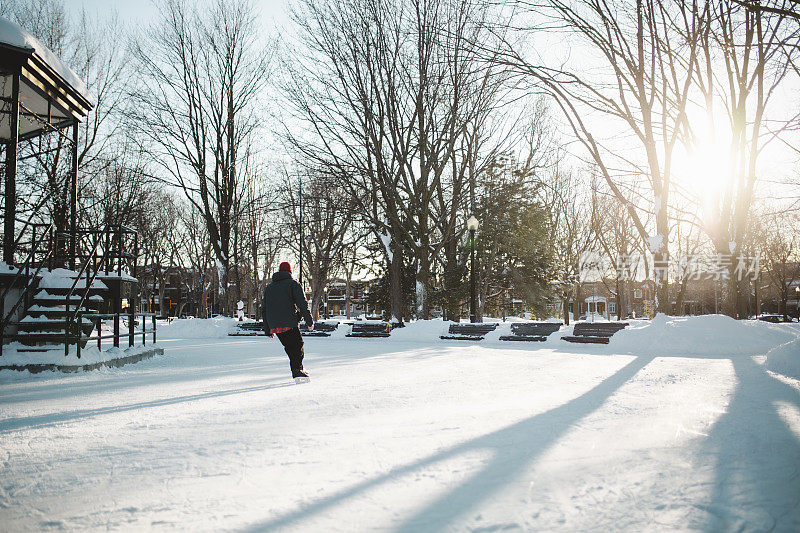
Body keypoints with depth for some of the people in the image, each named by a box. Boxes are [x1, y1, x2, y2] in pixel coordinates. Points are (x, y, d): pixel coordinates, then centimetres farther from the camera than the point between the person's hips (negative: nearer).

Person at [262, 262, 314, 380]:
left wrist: (268, 330, 25)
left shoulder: (269, 287, 21)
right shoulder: (293, 284, 3)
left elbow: (264, 309, 22)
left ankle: (296, 370, 14)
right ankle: (297, 370, -13)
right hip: (289, 323, -5)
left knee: (290, 348, 15)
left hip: (274, 325, 6)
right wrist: (309, 321, -5)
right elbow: (302, 304, -7)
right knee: (297, 345, 1)